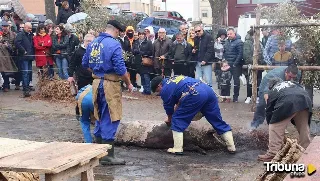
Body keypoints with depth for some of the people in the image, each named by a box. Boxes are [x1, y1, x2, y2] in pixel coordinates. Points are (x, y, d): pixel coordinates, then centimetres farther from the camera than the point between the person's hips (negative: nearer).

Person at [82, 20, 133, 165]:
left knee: (100, 117, 18)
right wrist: (129, 84, -4)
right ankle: (108, 156, 1)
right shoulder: (114, 44, -15)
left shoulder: (93, 43, 9)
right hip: (110, 85, -8)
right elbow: (120, 69, -17)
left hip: (96, 83, 8)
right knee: (110, 120, -2)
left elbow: (85, 64, 16)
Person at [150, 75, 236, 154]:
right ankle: (231, 147, 20)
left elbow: (169, 107, 20)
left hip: (195, 95, -8)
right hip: (208, 90, 8)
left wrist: (169, 120, 37)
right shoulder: (173, 79, 34)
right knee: (217, 120, 15)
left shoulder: (165, 89, 9)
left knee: (177, 120, 7)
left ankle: (177, 149, 5)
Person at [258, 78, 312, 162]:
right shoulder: (291, 83, 40)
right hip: (305, 99, 4)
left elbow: (269, 111, 31)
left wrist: (270, 123, 43)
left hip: (288, 102, -4)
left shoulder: (272, 91, 31)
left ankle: (272, 154, 4)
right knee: (304, 128, 20)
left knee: (275, 128, 7)